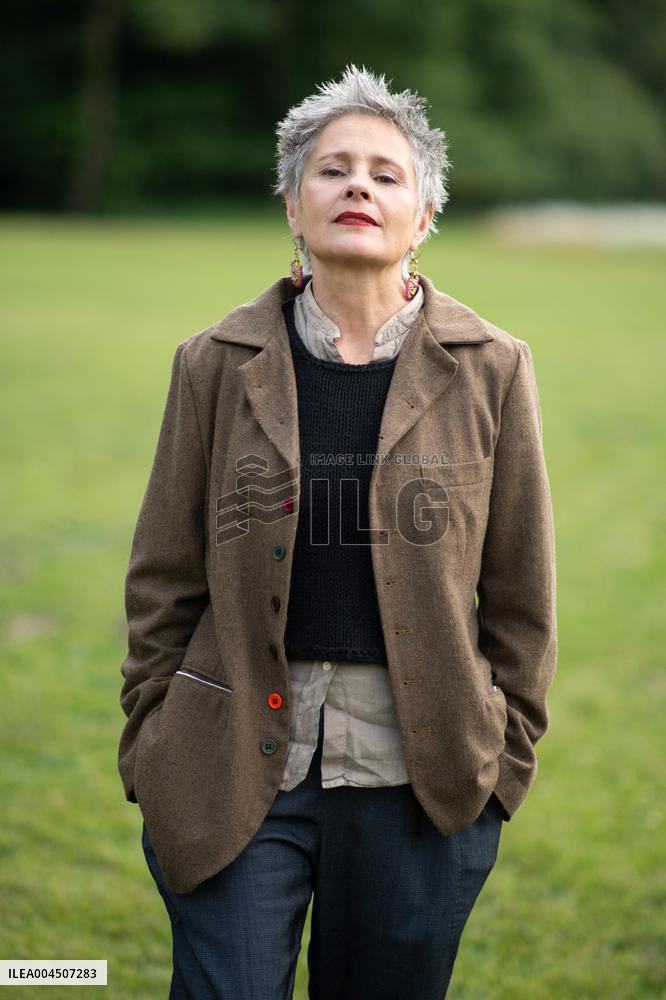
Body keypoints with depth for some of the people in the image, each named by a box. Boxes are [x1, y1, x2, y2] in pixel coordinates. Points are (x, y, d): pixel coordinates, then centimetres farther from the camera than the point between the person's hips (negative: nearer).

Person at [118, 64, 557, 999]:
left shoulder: (489, 370, -1)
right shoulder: (219, 363, 1)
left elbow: (519, 594, 4)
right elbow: (163, 582, 6)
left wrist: (502, 762, 4)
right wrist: (151, 752, 4)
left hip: (419, 779, 0)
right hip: (237, 773, 0)